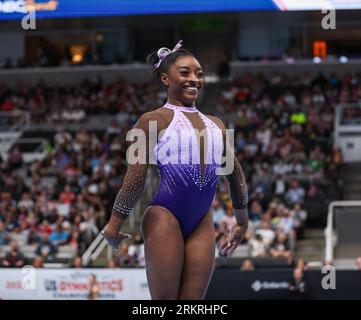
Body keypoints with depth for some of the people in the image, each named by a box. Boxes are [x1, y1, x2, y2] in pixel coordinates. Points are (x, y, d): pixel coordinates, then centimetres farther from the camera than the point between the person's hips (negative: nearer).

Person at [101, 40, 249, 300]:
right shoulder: (155, 120, 1)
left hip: (202, 222, 5)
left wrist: (242, 221, 29)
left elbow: (235, 172, 26)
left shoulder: (215, 125, 18)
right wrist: (114, 225, -5)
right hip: (165, 217, -5)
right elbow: (135, 178, -4)